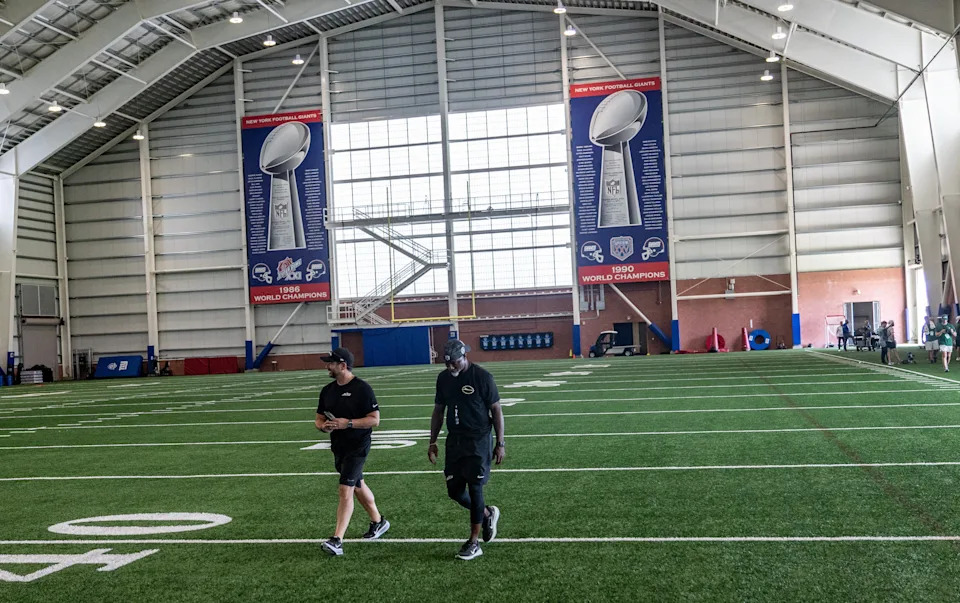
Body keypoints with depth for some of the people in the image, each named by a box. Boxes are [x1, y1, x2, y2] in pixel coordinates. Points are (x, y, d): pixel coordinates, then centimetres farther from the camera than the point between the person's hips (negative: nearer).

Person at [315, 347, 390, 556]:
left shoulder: (362, 388, -14)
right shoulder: (327, 390, 8)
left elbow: (374, 420, -14)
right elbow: (320, 419, 15)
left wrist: (347, 423, -24)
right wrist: (324, 426, -9)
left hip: (358, 446, -8)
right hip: (338, 446, 8)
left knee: (345, 490, -14)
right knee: (358, 485, 20)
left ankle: (337, 541, -16)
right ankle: (378, 521, 40)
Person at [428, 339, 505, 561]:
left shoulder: (481, 377, -10)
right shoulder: (443, 378, 6)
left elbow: (496, 411, -6)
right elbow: (438, 411, 14)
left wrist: (500, 444, -7)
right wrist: (432, 442, 12)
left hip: (478, 441, -6)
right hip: (455, 440, 6)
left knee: (474, 489, -4)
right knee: (454, 490, 4)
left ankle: (474, 543, 7)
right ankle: (488, 514, 31)